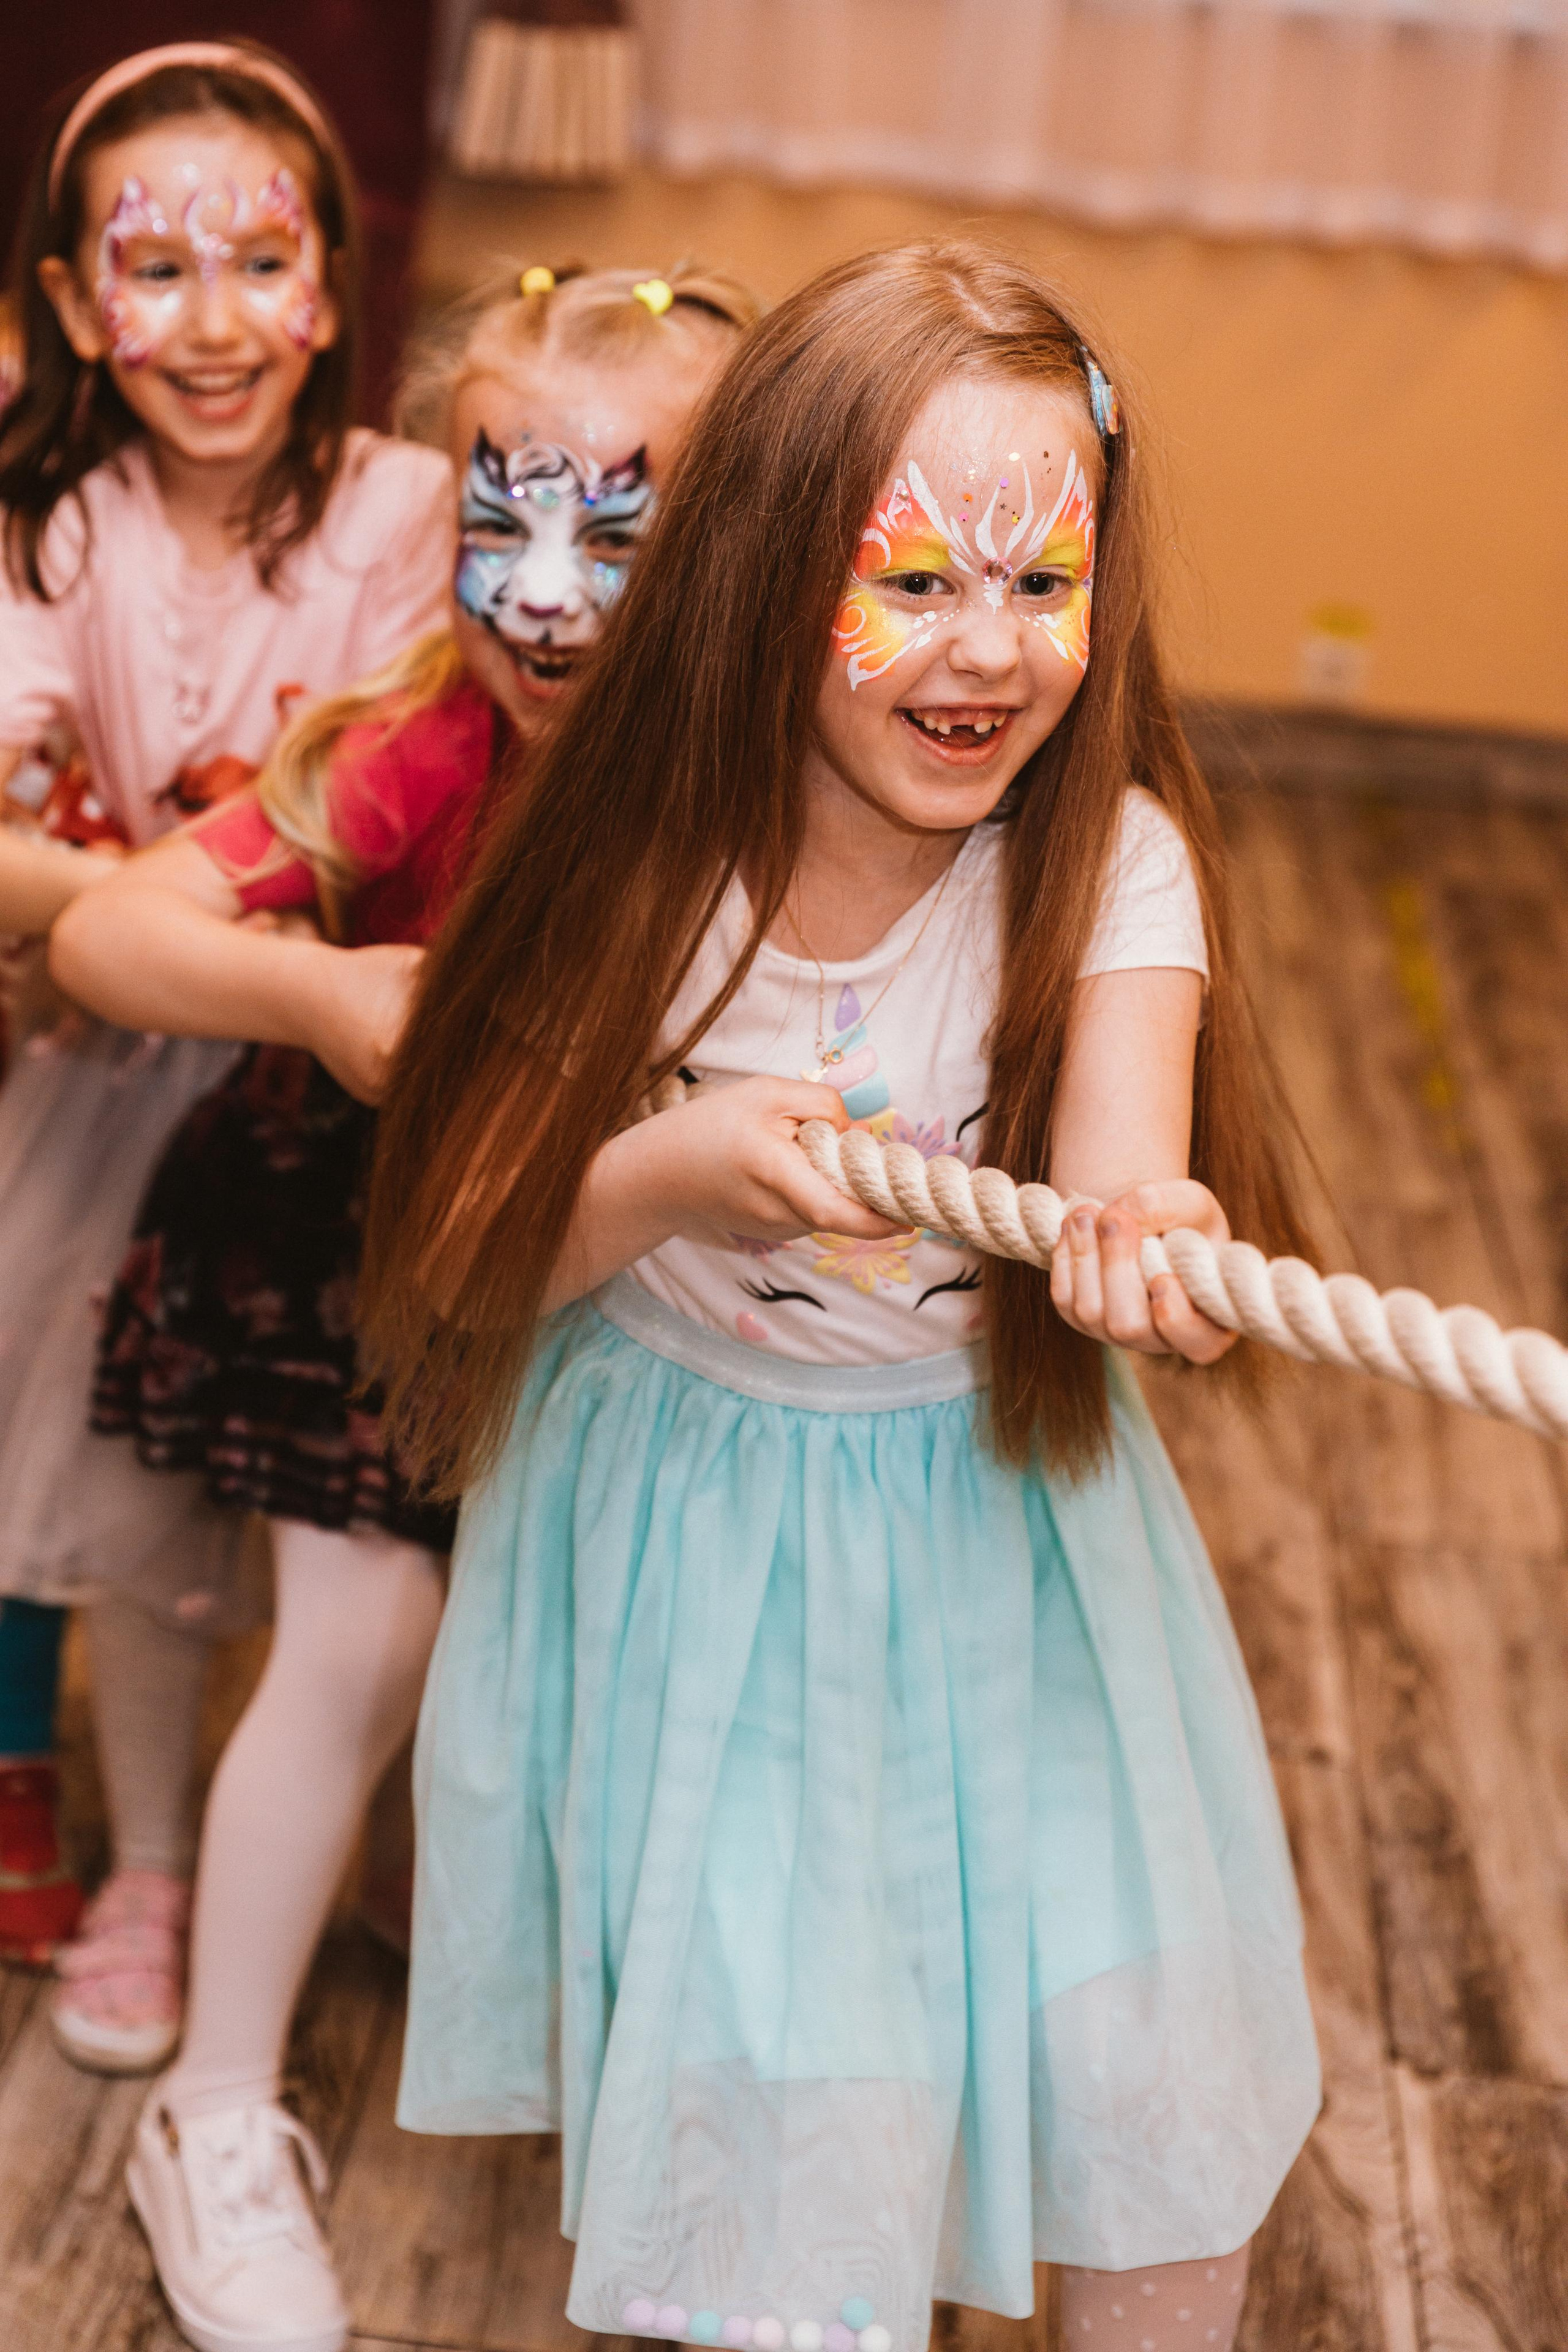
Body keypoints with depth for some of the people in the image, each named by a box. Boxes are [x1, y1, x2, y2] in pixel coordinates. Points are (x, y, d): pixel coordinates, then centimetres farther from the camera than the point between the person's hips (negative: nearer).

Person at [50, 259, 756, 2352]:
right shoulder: (420, 754, -27)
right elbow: (102, 935, -30)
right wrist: (313, 995, -45)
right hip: (353, 1238, -3)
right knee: (362, 1651, -3)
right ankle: (218, 2119, 16)